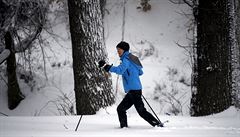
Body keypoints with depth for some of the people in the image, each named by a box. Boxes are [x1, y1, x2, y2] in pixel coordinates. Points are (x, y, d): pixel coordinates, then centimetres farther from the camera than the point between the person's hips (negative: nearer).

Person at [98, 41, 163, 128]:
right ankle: (124, 126, 5)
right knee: (121, 109, 8)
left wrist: (106, 66, -29)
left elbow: (120, 70, -26)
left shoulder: (126, 60, -8)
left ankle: (157, 124, -9)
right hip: (132, 91, 10)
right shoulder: (132, 59, 20)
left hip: (134, 90, -10)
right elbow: (140, 72, 27)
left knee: (141, 111, -10)